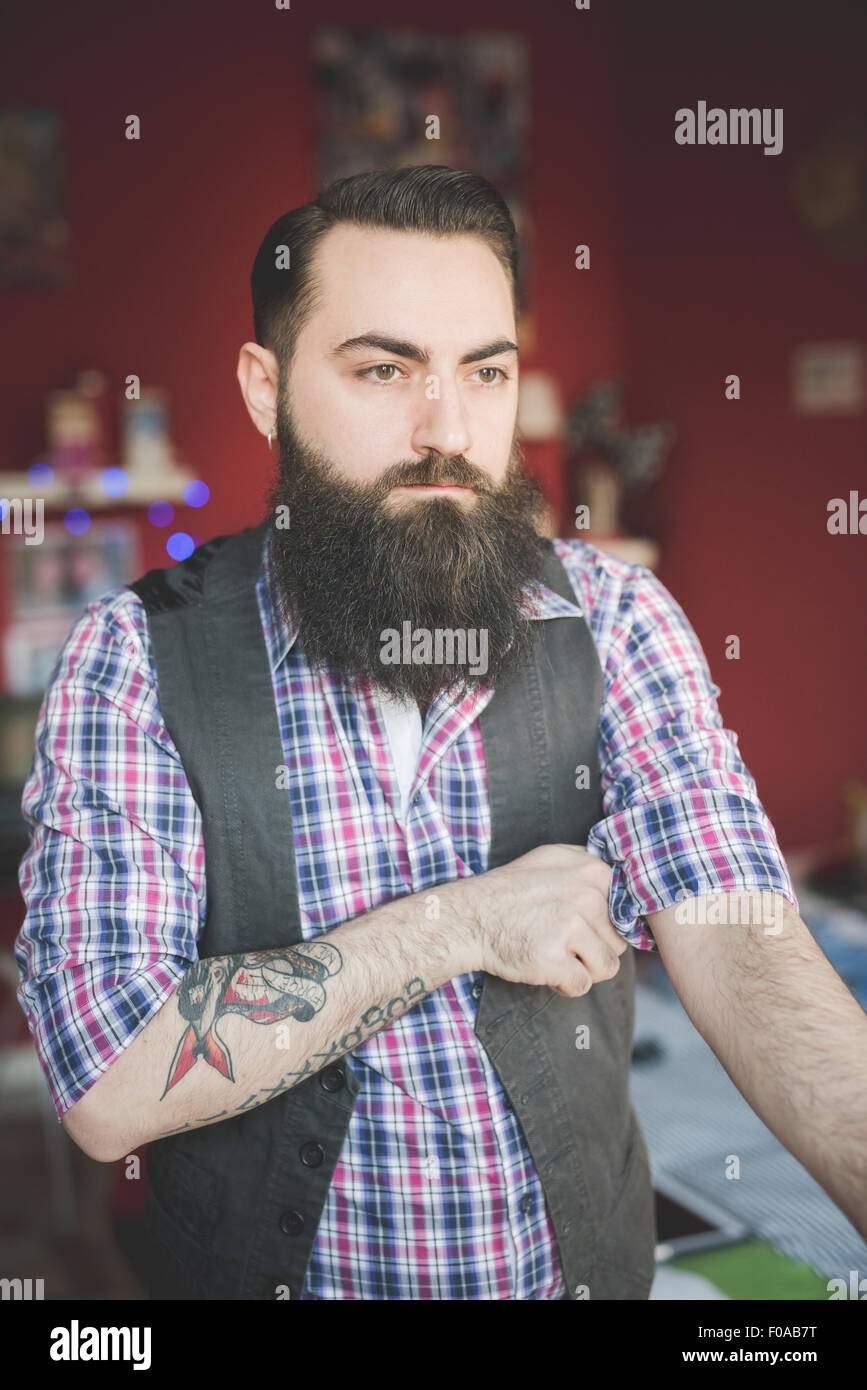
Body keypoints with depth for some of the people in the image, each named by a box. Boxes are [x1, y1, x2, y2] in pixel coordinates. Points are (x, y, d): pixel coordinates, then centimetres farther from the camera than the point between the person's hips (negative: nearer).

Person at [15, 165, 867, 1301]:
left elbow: (745, 956, -20)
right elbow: (106, 1088, -23)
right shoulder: (136, 655, -16)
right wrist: (460, 925, -24)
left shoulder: (611, 619, -11)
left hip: (581, 1259, 2)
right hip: (263, 1264, -1)